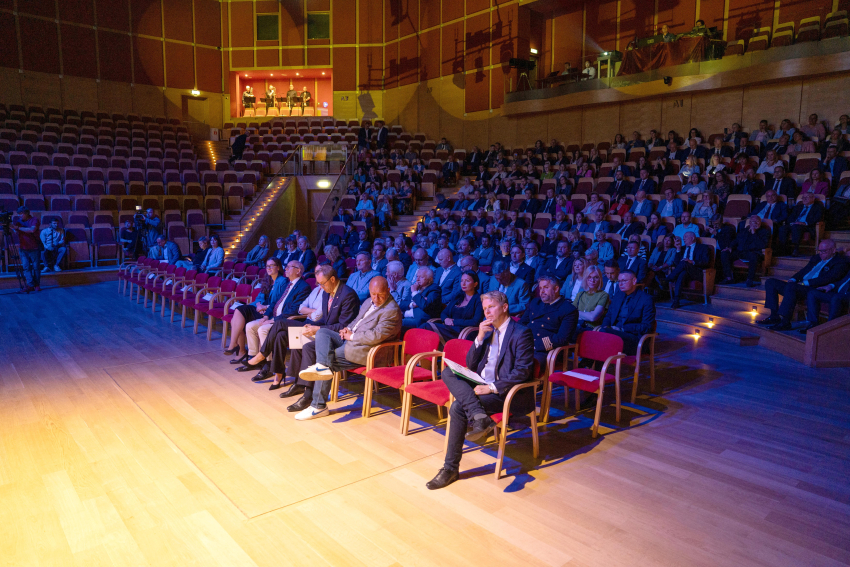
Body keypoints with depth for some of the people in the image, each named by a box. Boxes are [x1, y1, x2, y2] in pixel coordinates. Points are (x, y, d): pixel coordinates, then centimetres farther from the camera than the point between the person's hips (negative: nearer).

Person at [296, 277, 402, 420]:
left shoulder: (391, 310, -17)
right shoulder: (369, 302, 14)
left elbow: (377, 336, -26)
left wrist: (352, 336, -16)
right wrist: (348, 329, 4)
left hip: (364, 350, -10)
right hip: (351, 340, 10)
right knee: (322, 332, -8)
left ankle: (318, 406, -17)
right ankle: (323, 366, -31)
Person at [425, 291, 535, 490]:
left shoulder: (521, 333, -8)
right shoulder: (488, 331, 15)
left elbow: (522, 371, -17)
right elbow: (471, 365, 11)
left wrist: (491, 387, -22)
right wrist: (480, 337, -3)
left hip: (506, 392, -7)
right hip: (484, 385, 8)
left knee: (458, 408, -25)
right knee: (448, 372, -16)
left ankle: (451, 468, -12)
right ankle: (479, 416, -33)